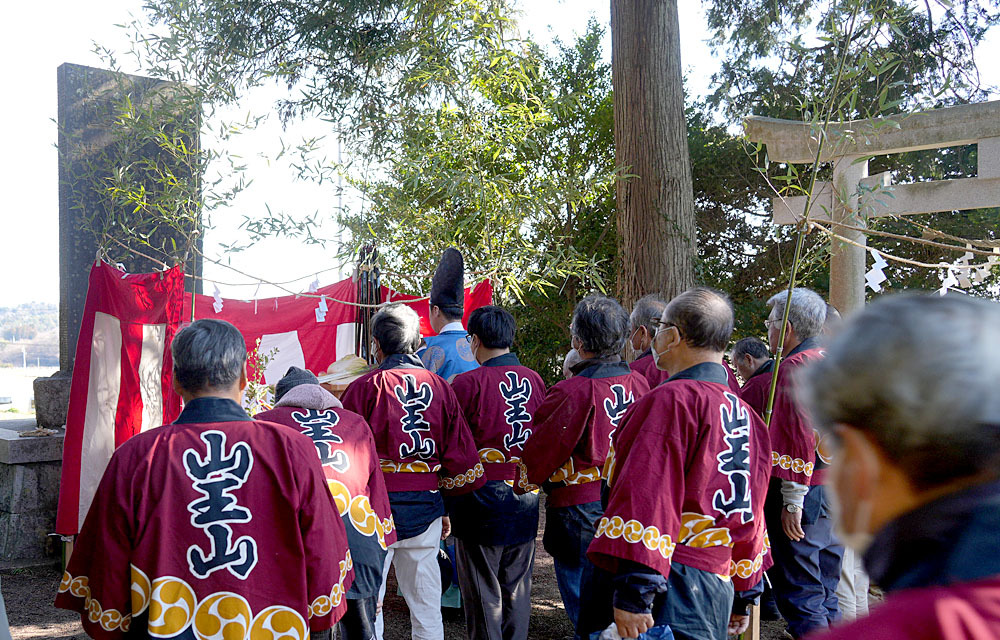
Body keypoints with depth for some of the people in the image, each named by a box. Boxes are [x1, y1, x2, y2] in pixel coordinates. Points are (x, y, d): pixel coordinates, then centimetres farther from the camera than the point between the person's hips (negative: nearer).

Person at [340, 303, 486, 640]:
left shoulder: (364, 388, -9)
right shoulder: (441, 387, 2)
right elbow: (462, 459, 4)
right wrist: (443, 507, 15)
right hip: (425, 507, 4)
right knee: (427, 609, 14)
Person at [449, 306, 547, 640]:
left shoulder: (468, 382, -15)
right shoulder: (535, 380, 1)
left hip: (483, 496, -5)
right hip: (525, 497, 5)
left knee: (483, 591, 7)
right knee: (517, 587, 17)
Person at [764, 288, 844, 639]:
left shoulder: (795, 366, -13)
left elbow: (799, 436, -21)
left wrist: (792, 500, -19)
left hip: (803, 494, -9)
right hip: (836, 493, 9)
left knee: (799, 597, -3)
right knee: (825, 594, 17)